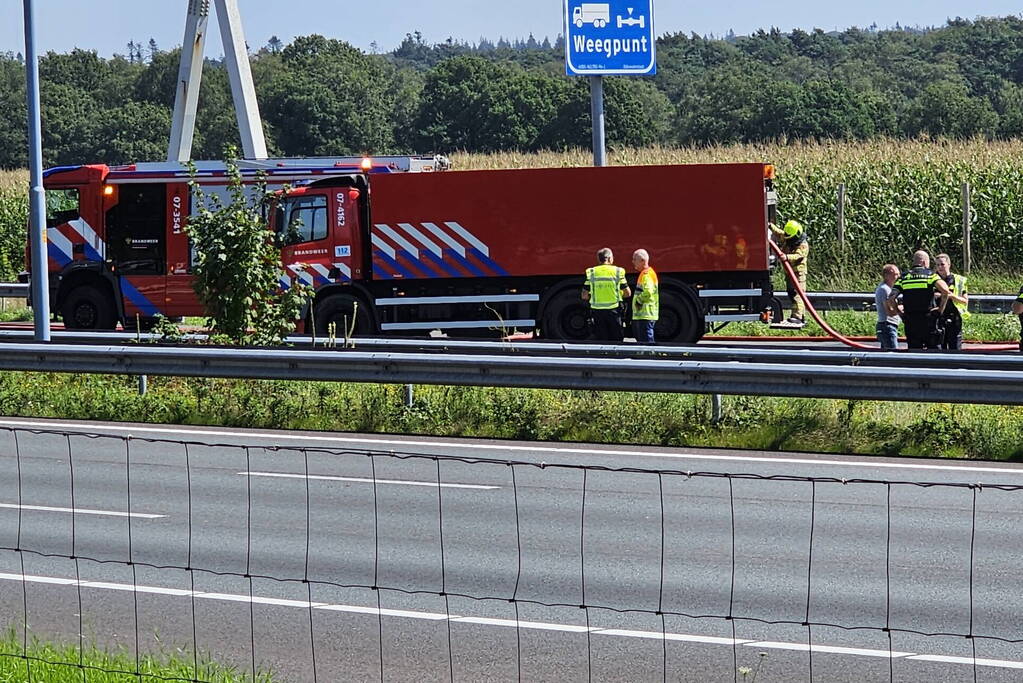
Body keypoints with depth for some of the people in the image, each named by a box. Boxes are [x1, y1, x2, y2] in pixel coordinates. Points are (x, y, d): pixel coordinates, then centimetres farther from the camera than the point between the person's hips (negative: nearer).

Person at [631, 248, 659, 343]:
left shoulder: (647, 274, -14)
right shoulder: (644, 273, 18)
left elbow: (648, 292, -27)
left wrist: (638, 300, -14)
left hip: (646, 315, -11)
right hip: (641, 314, 11)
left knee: (646, 341, -10)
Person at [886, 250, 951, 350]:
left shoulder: (903, 278, 9)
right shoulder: (930, 274, 0)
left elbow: (891, 299, -2)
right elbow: (945, 290, -16)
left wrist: (899, 312, 9)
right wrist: (941, 309, -4)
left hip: (910, 322, 3)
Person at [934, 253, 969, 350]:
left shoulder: (959, 281, 5)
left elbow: (965, 301, 3)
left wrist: (952, 296, -11)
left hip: (954, 320, -2)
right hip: (938, 319, 2)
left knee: (955, 349, -3)